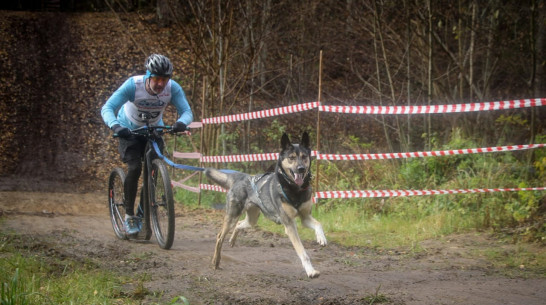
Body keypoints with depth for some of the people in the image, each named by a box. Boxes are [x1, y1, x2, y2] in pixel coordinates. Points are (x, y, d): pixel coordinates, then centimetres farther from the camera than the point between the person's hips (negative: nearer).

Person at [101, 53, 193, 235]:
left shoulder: (173, 88, -25)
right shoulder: (133, 85, -33)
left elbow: (187, 111, -30)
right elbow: (107, 108, -36)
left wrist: (182, 123, -54)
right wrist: (115, 125, -56)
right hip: (130, 130, -3)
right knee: (135, 168, -20)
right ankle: (129, 216, -9)